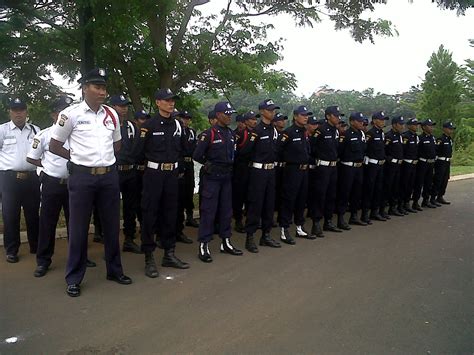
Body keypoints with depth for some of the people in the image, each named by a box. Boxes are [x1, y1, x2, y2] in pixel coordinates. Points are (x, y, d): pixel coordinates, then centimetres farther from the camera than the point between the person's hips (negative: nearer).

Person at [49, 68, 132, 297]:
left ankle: (114, 270, 28)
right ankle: (74, 278, 18)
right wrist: (77, 157, 1)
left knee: (112, 225, 12)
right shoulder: (71, 114, -5)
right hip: (82, 176, -4)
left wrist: (105, 159, 10)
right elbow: (54, 146, 2)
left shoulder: (111, 114, 8)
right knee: (79, 228, 4)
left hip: (109, 175, 4)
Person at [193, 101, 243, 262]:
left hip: (226, 177, 7)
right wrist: (209, 164, 0)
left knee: (226, 210, 12)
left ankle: (225, 243, 24)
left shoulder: (231, 133, 10)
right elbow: (197, 155, -12)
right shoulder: (209, 133, -11)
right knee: (208, 211, -4)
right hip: (212, 177, -7)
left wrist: (229, 165, 7)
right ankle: (203, 246, 3)